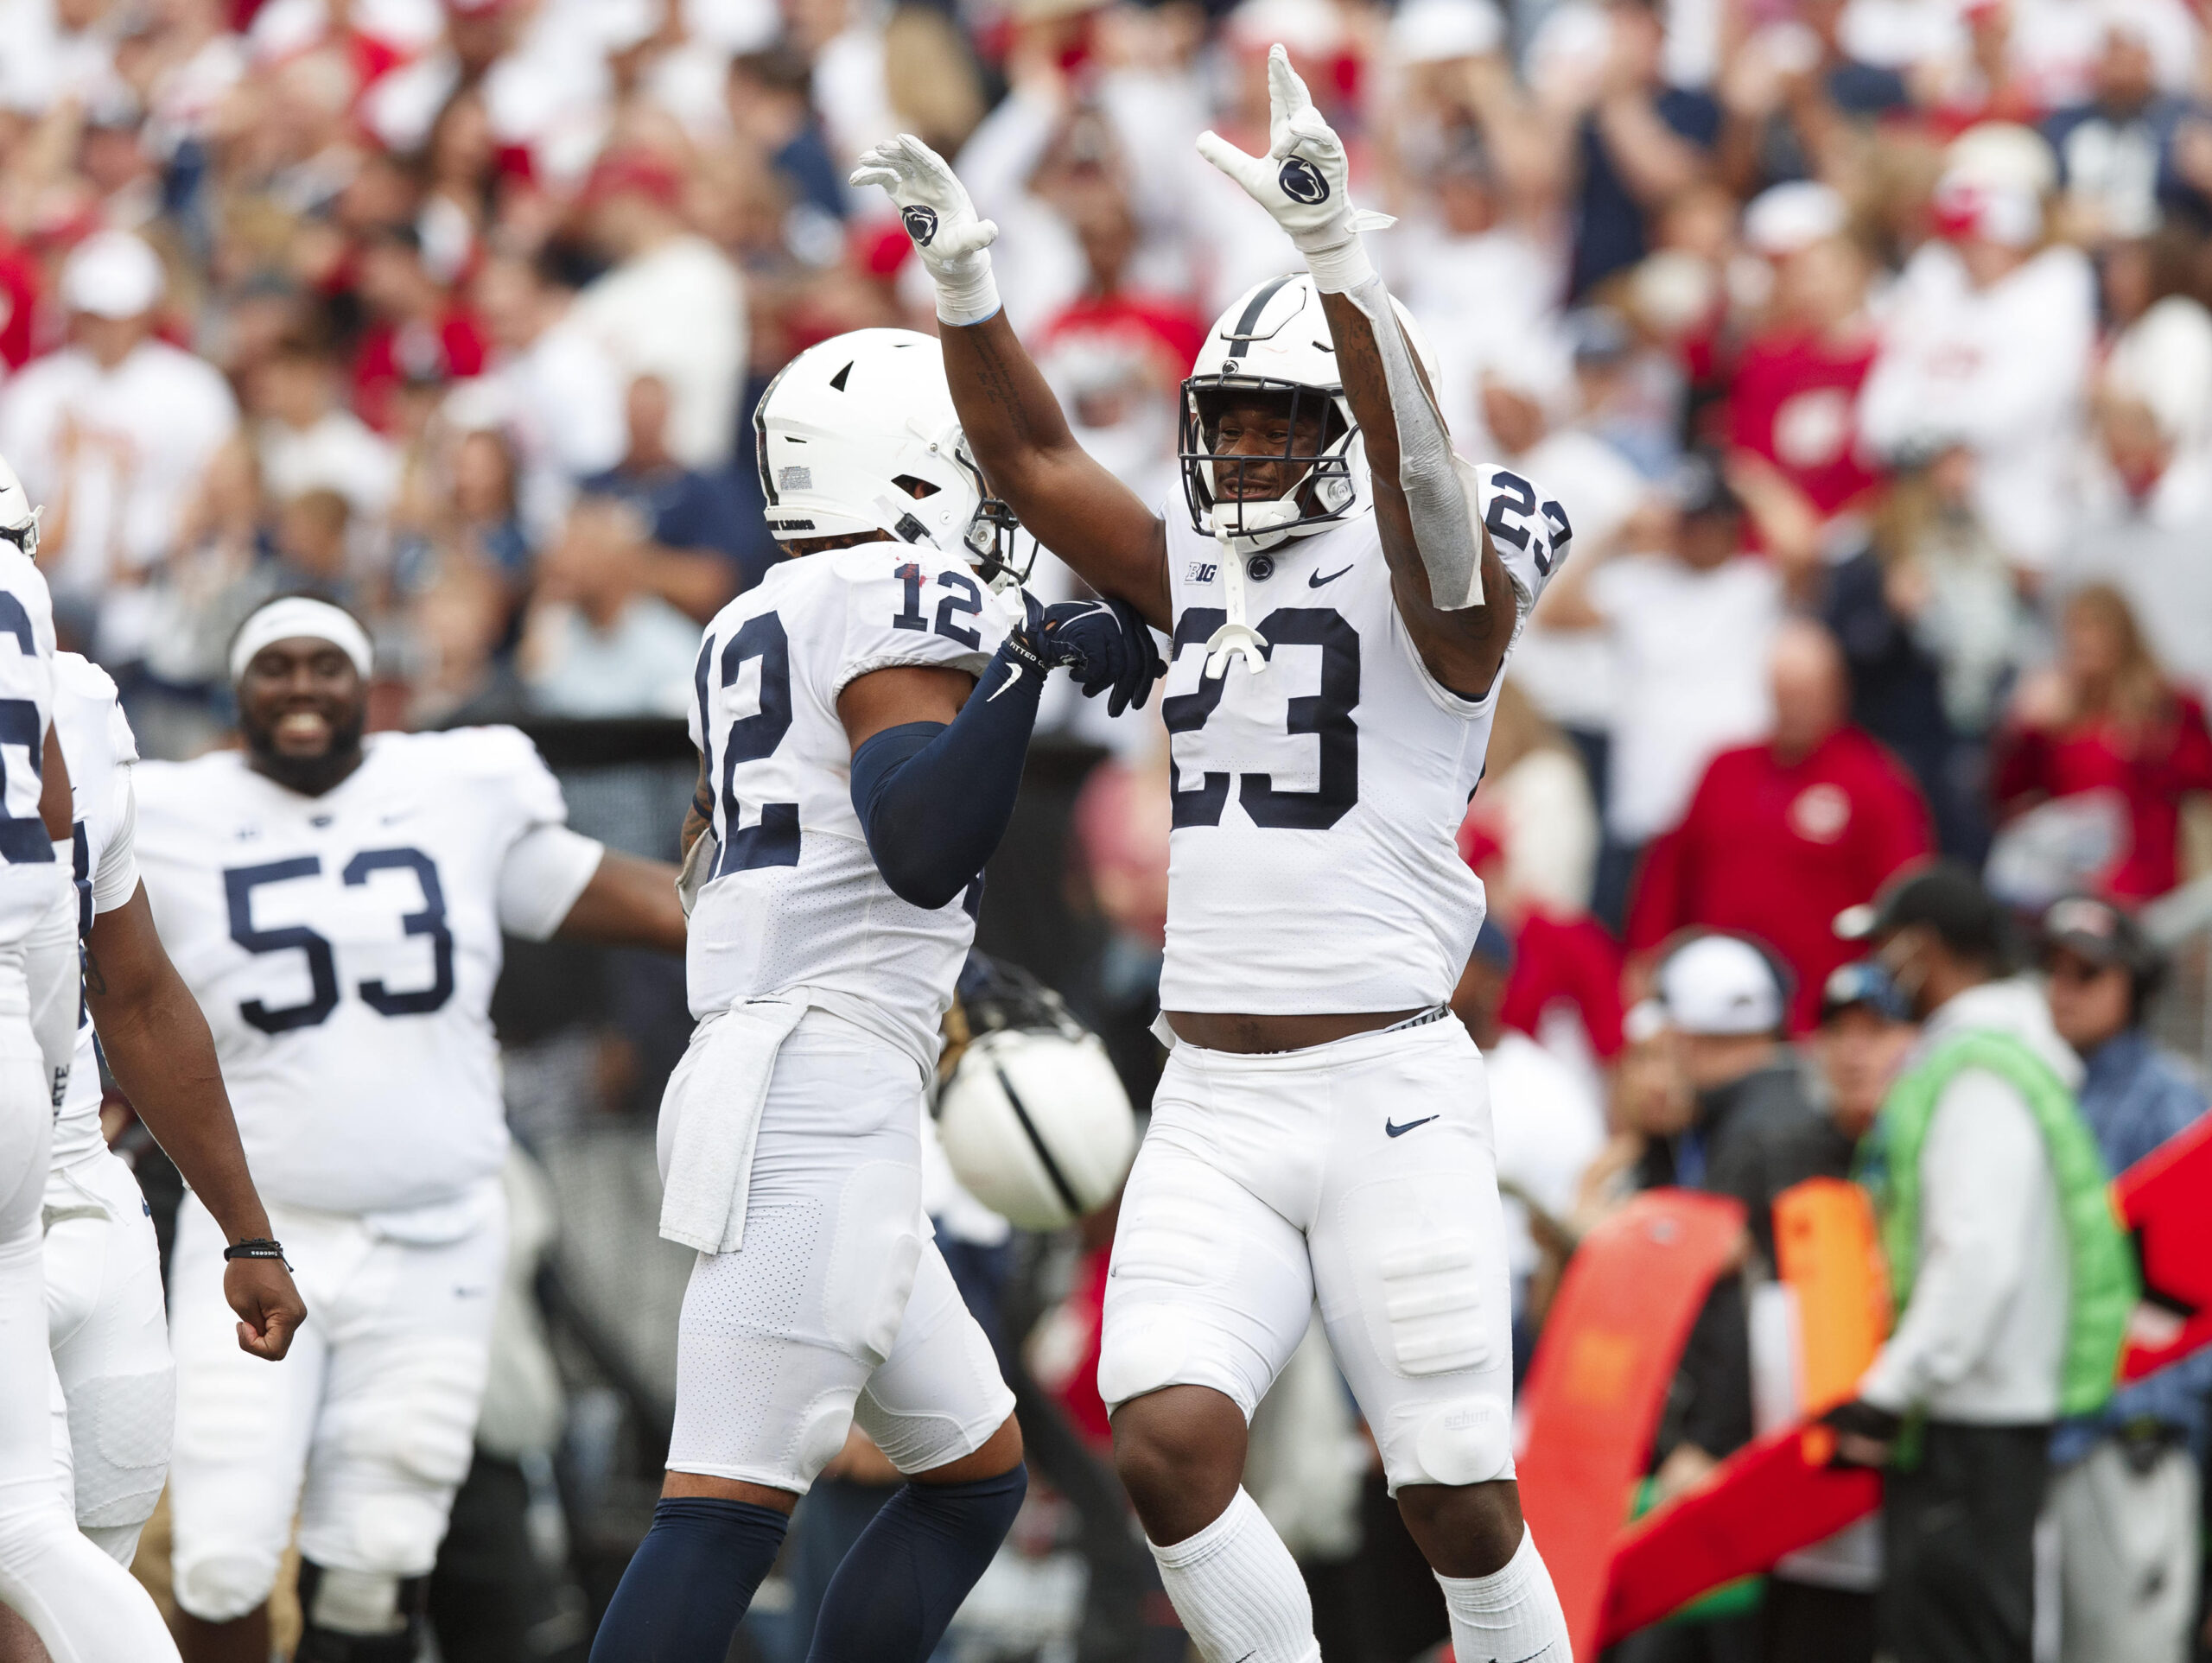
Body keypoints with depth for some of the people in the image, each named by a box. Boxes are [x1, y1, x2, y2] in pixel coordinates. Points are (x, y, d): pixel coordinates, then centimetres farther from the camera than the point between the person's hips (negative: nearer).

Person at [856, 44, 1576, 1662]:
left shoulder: (1428, 588, -6)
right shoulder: (1195, 570, 12)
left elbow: (1416, 464, -25)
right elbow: (1036, 459, 10)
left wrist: (1336, 253, -40)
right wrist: (962, 279, -7)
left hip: (1389, 1088, -5)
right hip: (1212, 1105, 5)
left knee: (1463, 1509, -2)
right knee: (1168, 1444, -14)